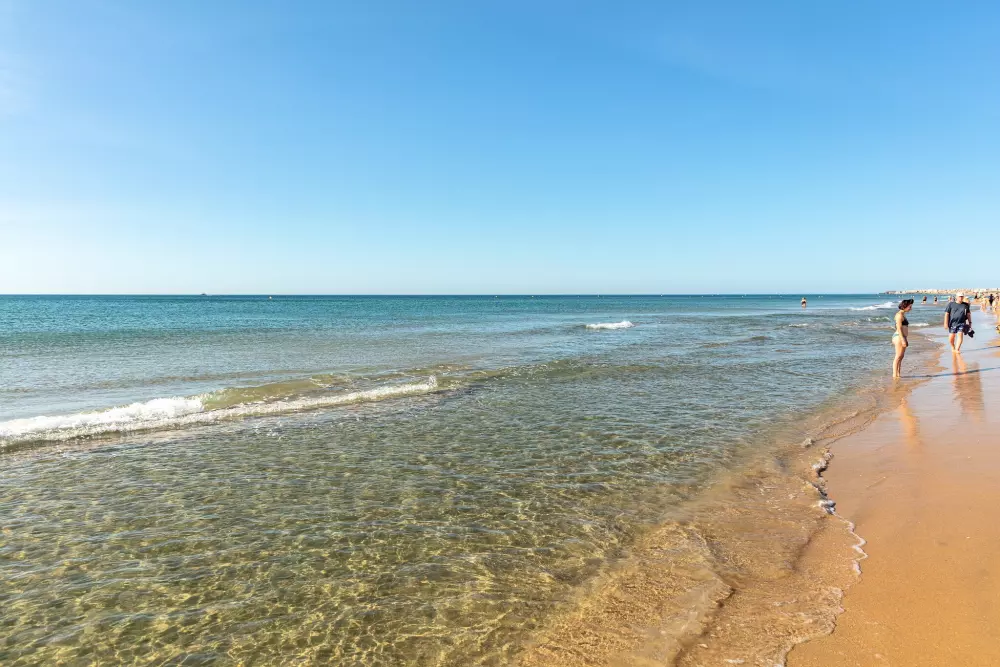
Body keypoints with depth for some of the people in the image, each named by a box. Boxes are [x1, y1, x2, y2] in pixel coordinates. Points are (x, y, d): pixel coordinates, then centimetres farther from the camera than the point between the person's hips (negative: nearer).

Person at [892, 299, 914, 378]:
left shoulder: (903, 314, 18)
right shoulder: (899, 315, -12)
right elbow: (899, 328, -18)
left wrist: (905, 339, 20)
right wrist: (903, 340, -22)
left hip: (902, 337, 10)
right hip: (899, 337, -10)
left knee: (901, 357, 9)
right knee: (898, 357, -9)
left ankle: (898, 374, 11)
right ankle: (894, 375, -8)